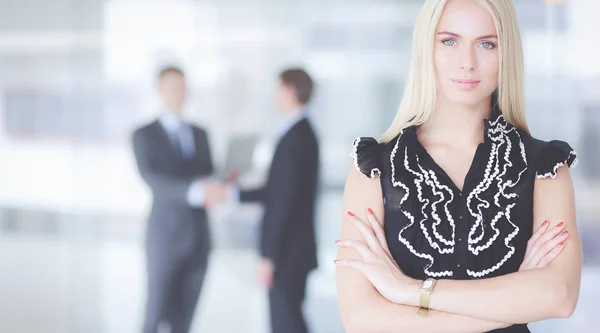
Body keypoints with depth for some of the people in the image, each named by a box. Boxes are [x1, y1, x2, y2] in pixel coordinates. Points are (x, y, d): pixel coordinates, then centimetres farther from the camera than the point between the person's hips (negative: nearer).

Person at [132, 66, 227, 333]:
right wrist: (196, 191, -34)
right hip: (165, 237, -4)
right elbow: (153, 180, -19)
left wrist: (217, 189, -8)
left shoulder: (200, 135, 14)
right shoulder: (144, 135, -4)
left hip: (199, 237, 5)